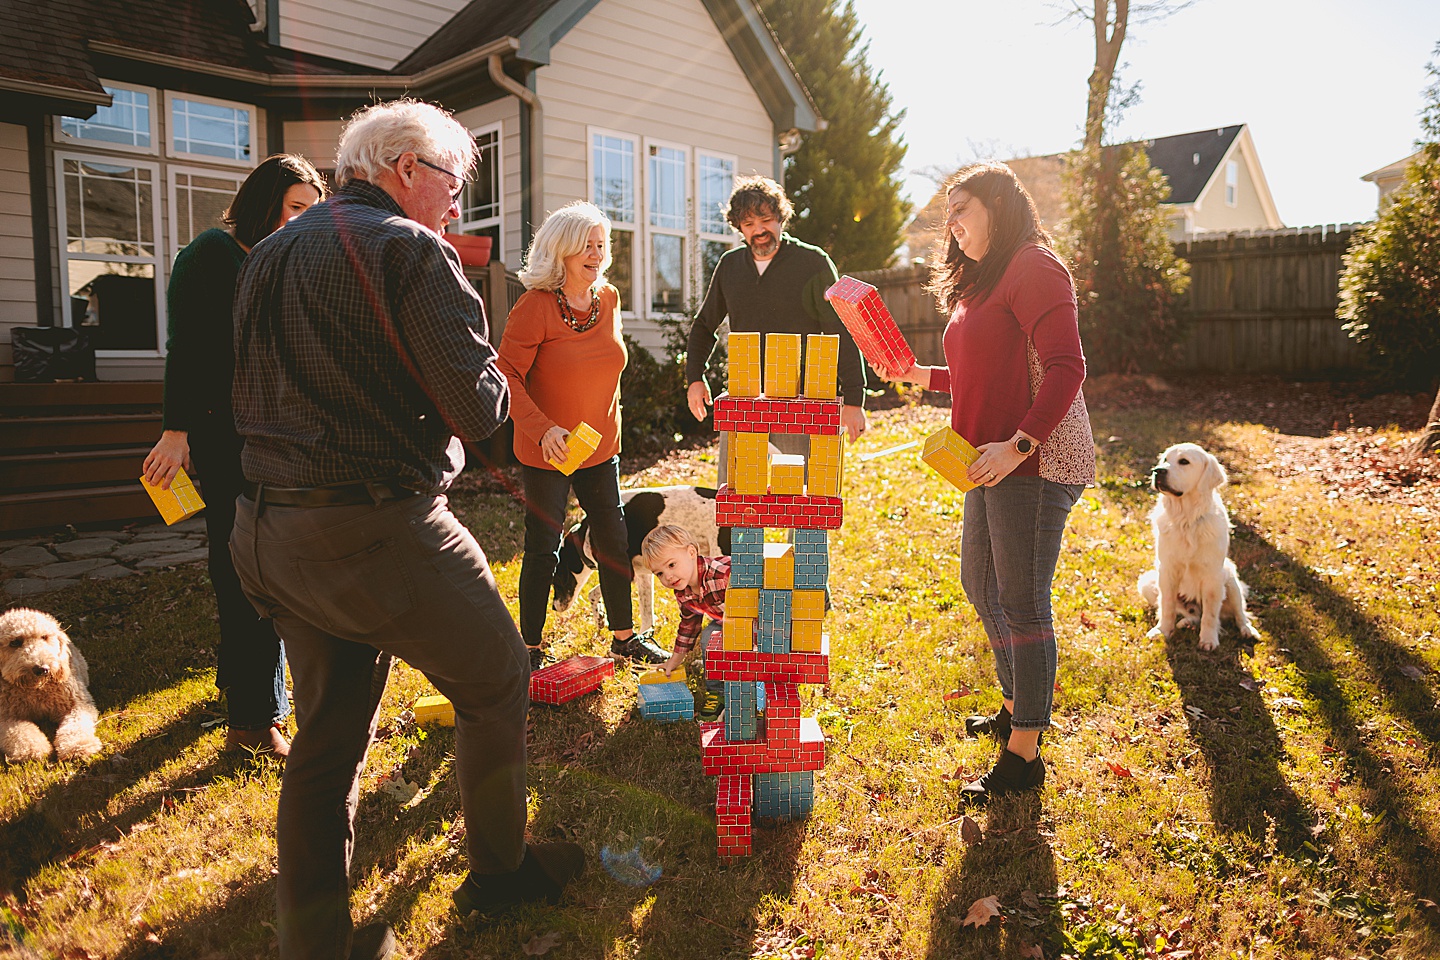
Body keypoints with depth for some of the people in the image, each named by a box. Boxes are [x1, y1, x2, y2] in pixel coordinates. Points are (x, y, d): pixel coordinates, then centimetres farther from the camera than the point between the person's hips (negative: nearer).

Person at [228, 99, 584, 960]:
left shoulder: (270, 255, 15)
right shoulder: (411, 251, -11)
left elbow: (255, 396, 17)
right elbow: (477, 409, -17)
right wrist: (495, 378, 3)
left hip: (268, 530, 9)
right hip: (378, 533, -8)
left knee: (329, 729, 18)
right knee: (497, 686, 12)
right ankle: (499, 871, 30)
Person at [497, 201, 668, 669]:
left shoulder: (608, 298, 3)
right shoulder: (535, 306, -16)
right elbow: (508, 376, -17)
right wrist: (543, 428, -28)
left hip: (600, 447, 6)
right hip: (546, 452, -6)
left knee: (614, 542, 11)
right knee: (544, 549, 3)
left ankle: (624, 636, 27)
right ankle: (532, 648, 18)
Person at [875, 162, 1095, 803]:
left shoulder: (1034, 268, -11)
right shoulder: (983, 281, 20)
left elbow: (1066, 367, -21)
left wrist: (1018, 444, -27)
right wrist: (922, 376, 15)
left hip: (1035, 463, -10)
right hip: (993, 462, 11)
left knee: (1022, 604, -4)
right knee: (979, 583, 19)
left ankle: (1023, 755, 8)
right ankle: (1016, 708, 38)